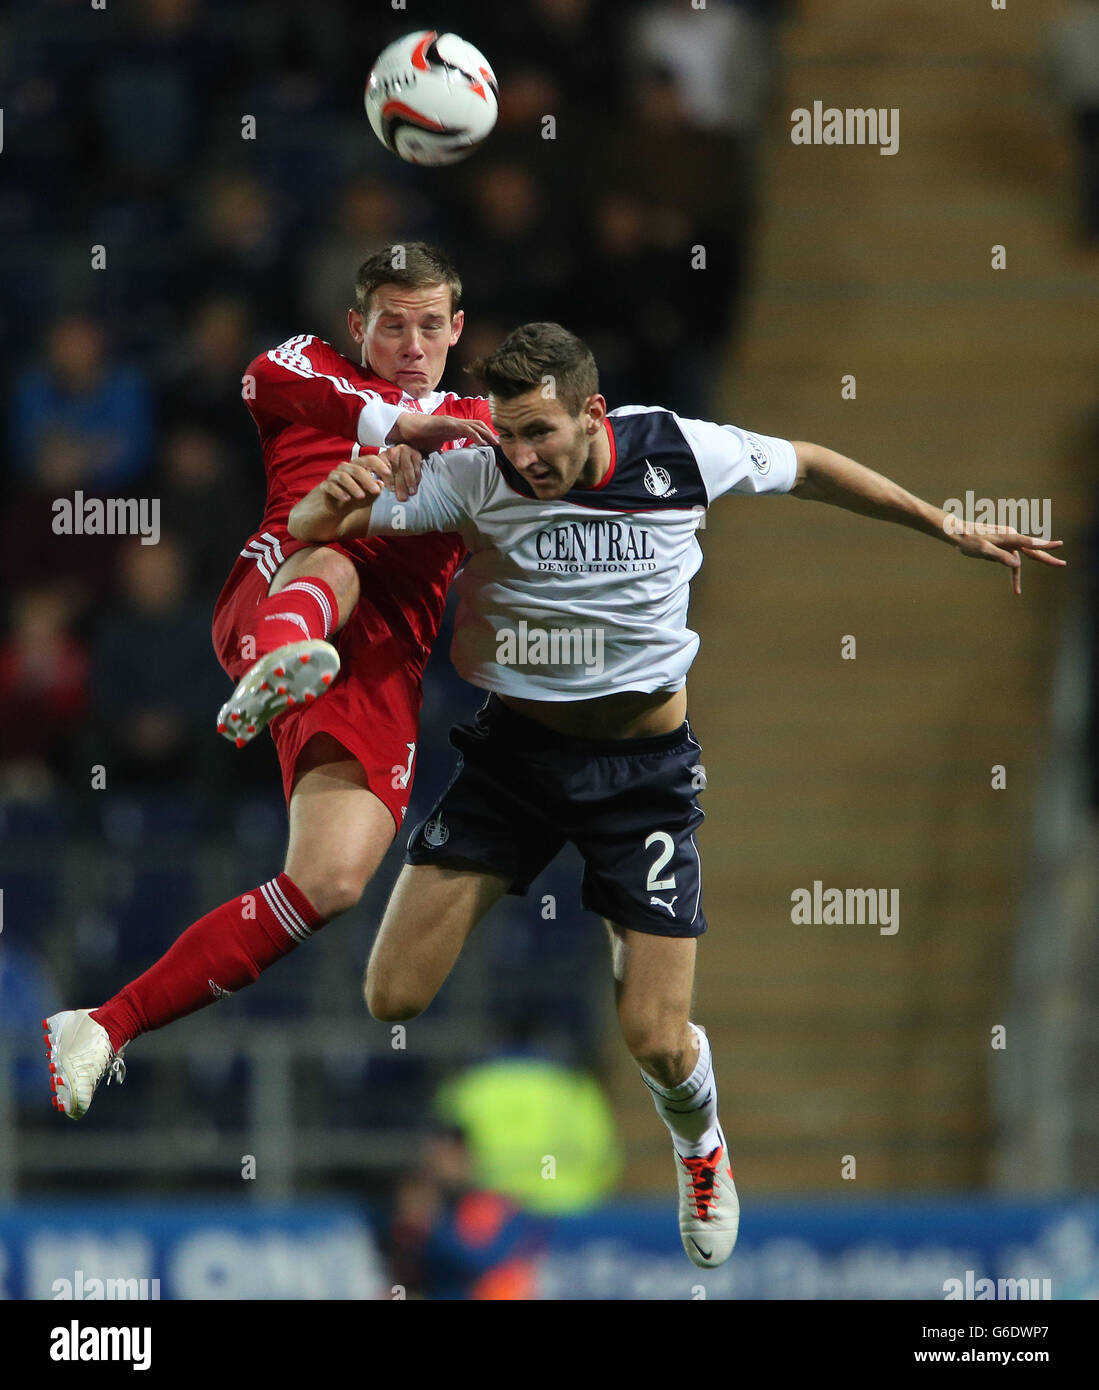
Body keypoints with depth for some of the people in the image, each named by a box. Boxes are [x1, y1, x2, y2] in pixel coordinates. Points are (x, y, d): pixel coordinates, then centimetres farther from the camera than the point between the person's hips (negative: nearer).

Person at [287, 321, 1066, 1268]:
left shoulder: (680, 452, -14)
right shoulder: (475, 478, -17)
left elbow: (808, 469, 5)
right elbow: (310, 528, -17)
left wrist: (949, 529, 12)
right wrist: (330, 500, -42)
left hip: (646, 764, -1)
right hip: (515, 752, 1)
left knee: (657, 1041, -7)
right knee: (393, 998, -11)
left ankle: (700, 1147, 30)